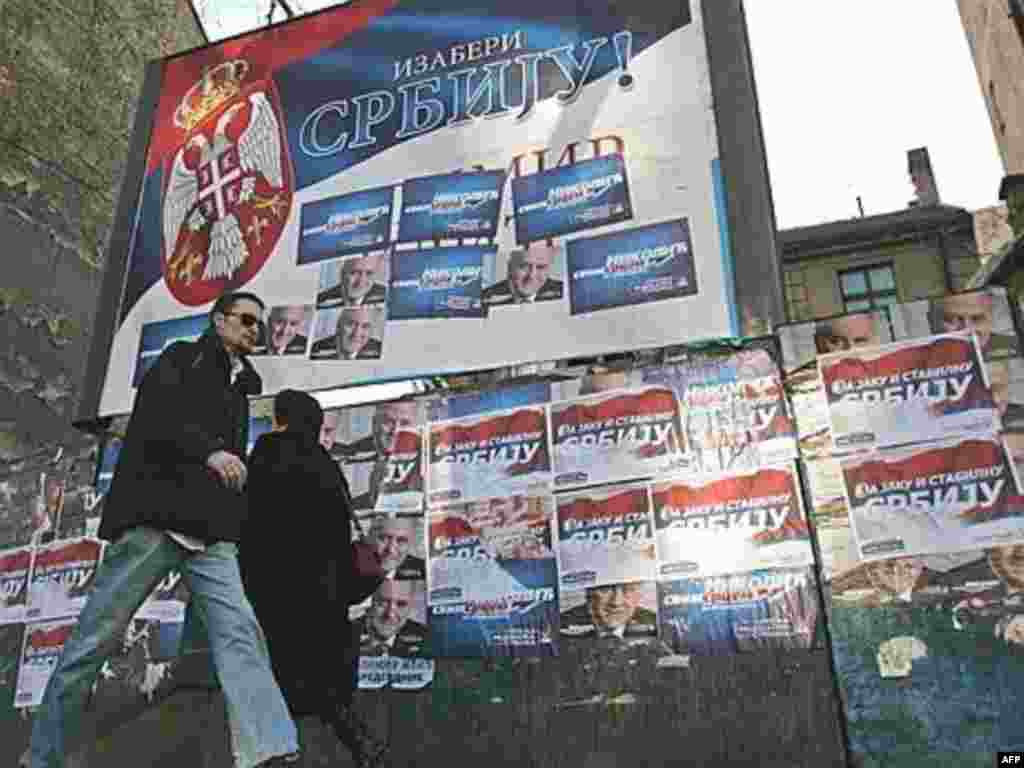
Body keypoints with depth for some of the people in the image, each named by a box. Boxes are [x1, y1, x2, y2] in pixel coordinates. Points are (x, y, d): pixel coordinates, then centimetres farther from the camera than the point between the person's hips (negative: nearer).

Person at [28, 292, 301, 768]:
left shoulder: (238, 389, 27)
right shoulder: (182, 359, 9)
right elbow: (154, 412, -10)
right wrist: (208, 450, -23)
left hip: (210, 534, 5)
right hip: (154, 518, -5)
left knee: (239, 632, -13)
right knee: (94, 641, 0)